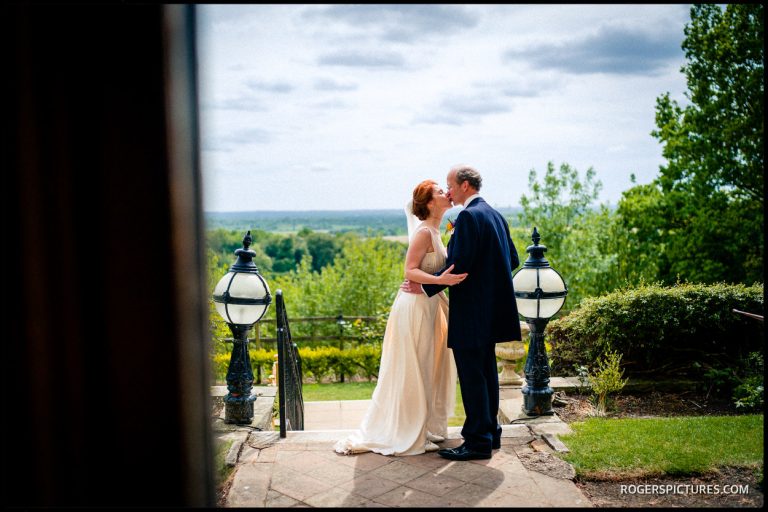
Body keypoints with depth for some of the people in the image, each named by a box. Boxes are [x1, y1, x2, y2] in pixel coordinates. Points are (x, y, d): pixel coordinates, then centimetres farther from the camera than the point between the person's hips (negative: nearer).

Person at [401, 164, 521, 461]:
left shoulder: (469, 216, -16)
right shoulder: (495, 215, 13)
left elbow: (458, 266, -21)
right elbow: (512, 259, 16)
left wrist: (425, 288, -13)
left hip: (471, 310, -10)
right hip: (491, 307, 10)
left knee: (472, 375, -3)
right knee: (486, 371, 17)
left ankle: (478, 442, 4)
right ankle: (490, 432, 28)